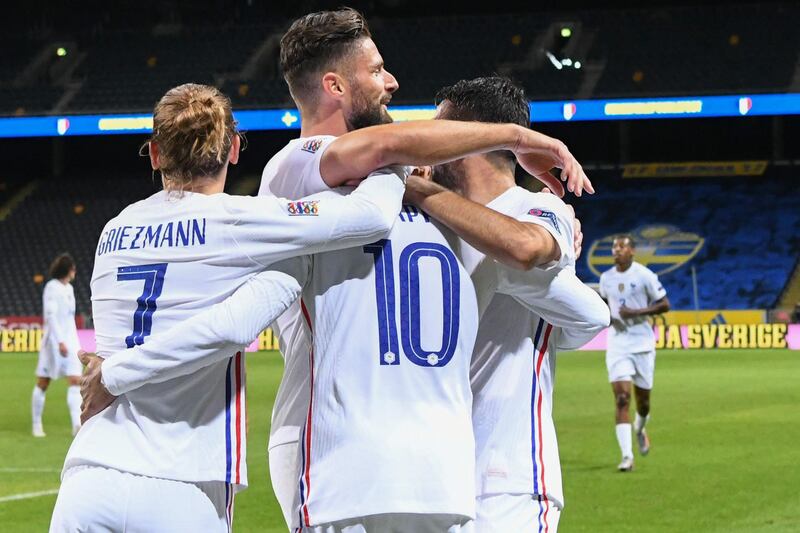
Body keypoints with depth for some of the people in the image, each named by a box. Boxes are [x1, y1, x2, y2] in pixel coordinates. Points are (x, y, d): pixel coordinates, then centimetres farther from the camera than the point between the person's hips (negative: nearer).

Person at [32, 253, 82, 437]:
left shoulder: (69, 288, 13)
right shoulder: (52, 287, -11)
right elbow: (51, 315, -19)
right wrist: (60, 342, -26)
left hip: (70, 340, 7)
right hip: (54, 339, -7)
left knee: (75, 381, -8)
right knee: (43, 383, 3)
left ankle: (77, 424, -17)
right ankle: (37, 425, 15)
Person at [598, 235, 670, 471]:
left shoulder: (644, 275, -8)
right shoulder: (606, 278, 5)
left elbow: (664, 305, -5)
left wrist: (636, 312, -17)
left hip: (642, 344, -2)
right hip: (617, 344, 2)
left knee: (643, 400, 9)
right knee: (622, 399, -12)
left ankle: (640, 429, 45)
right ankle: (627, 456, -16)